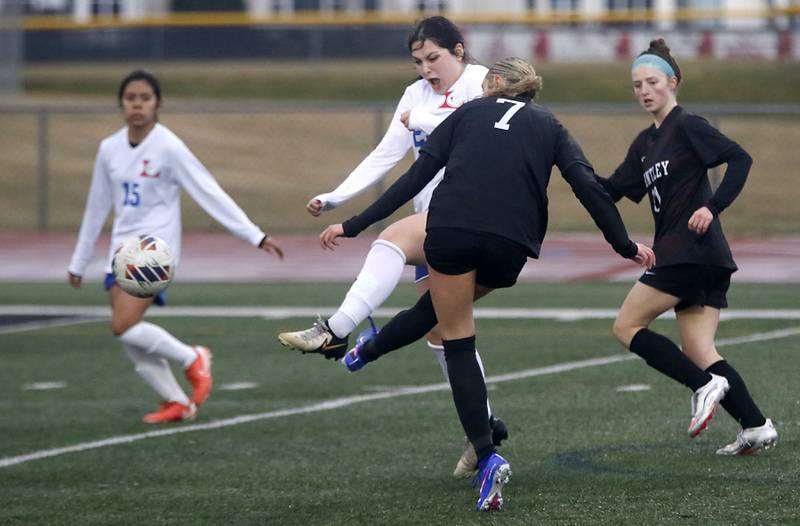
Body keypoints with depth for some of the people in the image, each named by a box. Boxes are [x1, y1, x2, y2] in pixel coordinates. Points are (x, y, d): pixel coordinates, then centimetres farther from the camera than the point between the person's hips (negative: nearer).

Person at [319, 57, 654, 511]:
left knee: (458, 343, 7)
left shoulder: (468, 113, 20)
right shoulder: (549, 126, 22)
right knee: (443, 303, 33)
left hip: (450, 231, -2)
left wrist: (355, 226, 15)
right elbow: (589, 187, 8)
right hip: (510, 245, 2)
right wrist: (625, 245, 15)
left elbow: (417, 176, 13)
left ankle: (487, 457, -5)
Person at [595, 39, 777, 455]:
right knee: (699, 353, 3)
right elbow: (612, 191, 19)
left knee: (626, 327, -6)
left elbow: (740, 159, -15)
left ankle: (705, 386, -11)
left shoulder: (688, 126, -7)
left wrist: (712, 207, -22)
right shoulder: (645, 144, 19)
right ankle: (756, 426, -3)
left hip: (692, 247, -9)